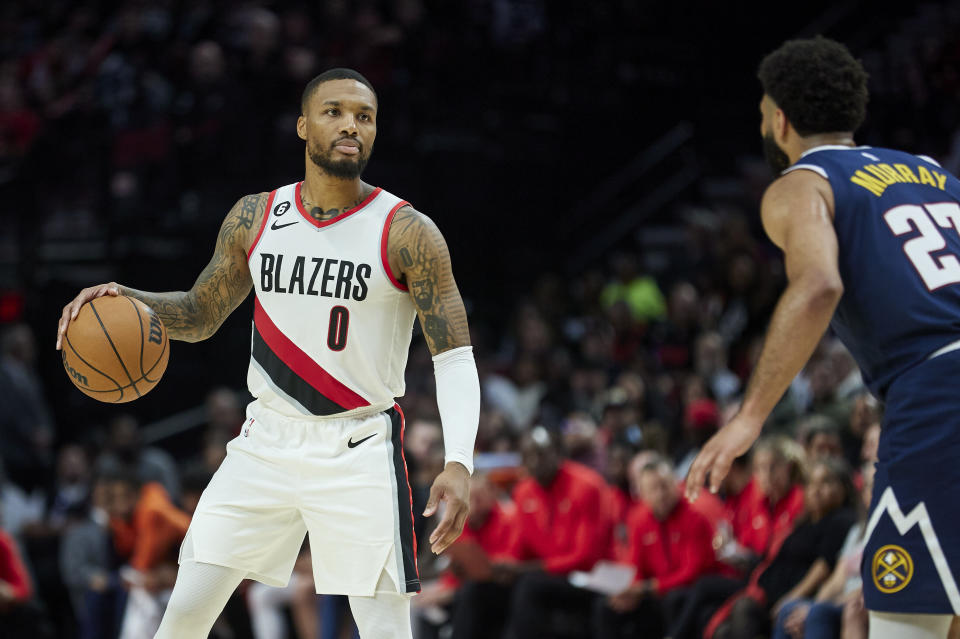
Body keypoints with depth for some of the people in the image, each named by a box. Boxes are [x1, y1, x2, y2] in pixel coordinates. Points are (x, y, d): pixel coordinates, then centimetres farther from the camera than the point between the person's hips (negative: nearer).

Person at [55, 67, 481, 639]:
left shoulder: (407, 233, -10)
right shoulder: (255, 218, 3)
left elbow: (455, 358, -11)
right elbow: (201, 315, 17)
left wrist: (459, 463, -25)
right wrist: (126, 299, -4)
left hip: (359, 451, -3)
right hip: (269, 441, 4)